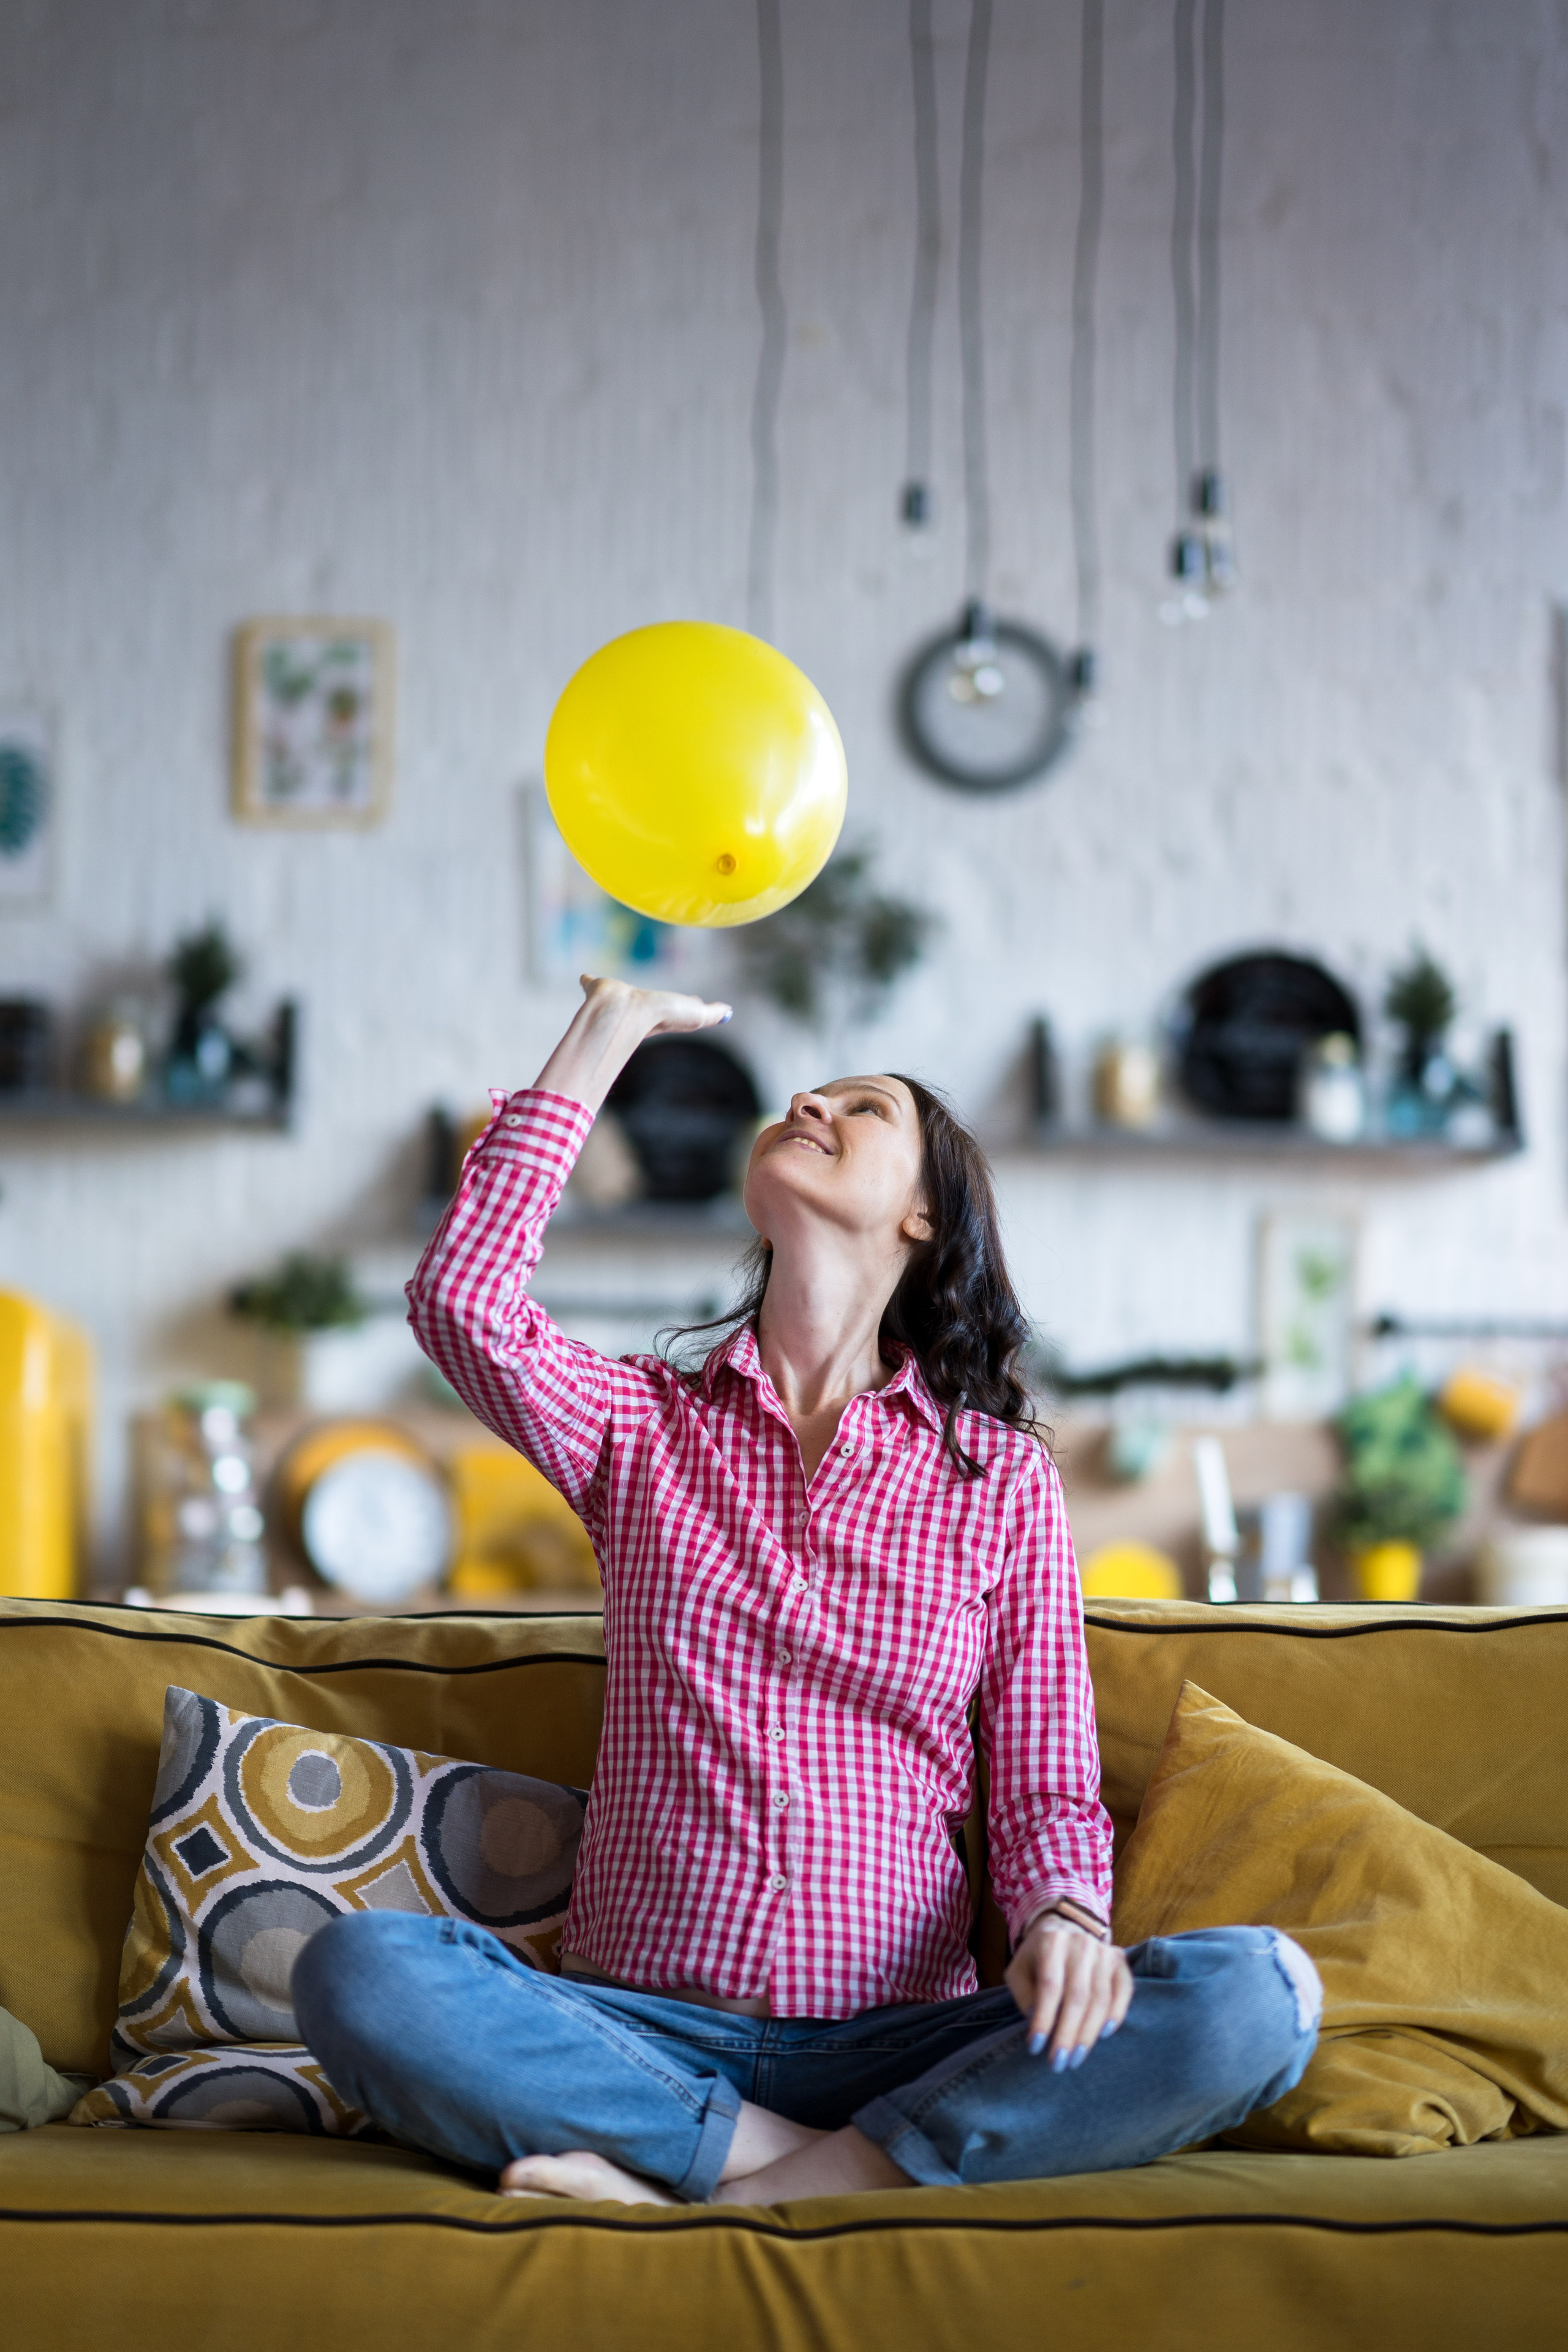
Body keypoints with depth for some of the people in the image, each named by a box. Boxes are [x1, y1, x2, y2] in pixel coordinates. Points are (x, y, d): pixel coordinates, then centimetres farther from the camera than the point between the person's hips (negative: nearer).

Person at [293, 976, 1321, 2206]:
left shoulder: (1002, 1477, 10)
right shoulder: (646, 1424, 13)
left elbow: (1046, 1788, 9)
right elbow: (464, 1304, -7)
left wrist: (1065, 1919, -15)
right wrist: (601, 1042, 3)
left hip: (898, 2042, 0)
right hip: (647, 2034, 0)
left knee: (1254, 1993, -27)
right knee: (359, 1968, -31)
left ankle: (779, 2191, -24)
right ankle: (787, 2158, -21)